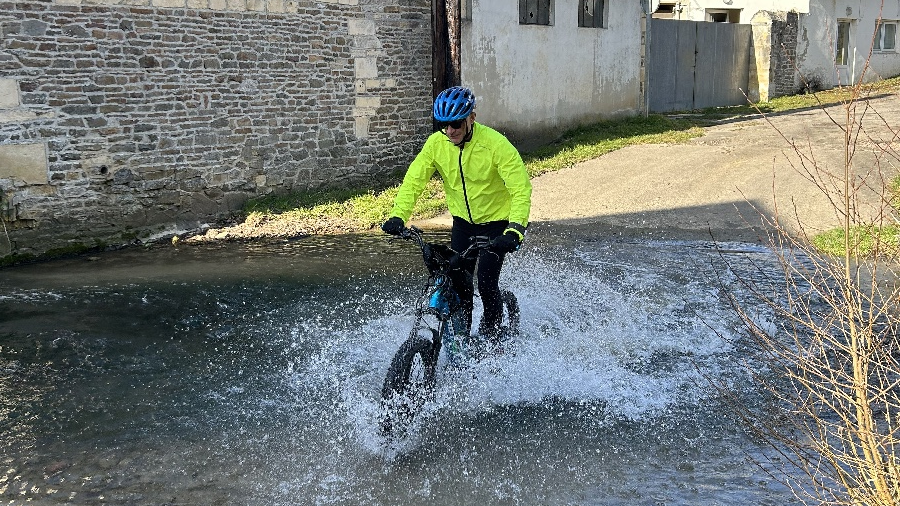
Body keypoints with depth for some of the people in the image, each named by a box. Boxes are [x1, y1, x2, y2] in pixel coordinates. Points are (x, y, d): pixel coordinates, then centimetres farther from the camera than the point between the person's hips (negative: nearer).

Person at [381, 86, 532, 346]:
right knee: (457, 281, -5)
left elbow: (521, 189, -31)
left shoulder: (496, 144, -26)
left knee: (486, 281, -15)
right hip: (463, 221, 4)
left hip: (497, 220, -4)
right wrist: (398, 216, -29)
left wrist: (515, 230, -45)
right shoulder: (436, 143, -13)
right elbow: (413, 180, -13)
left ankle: (491, 338, 10)